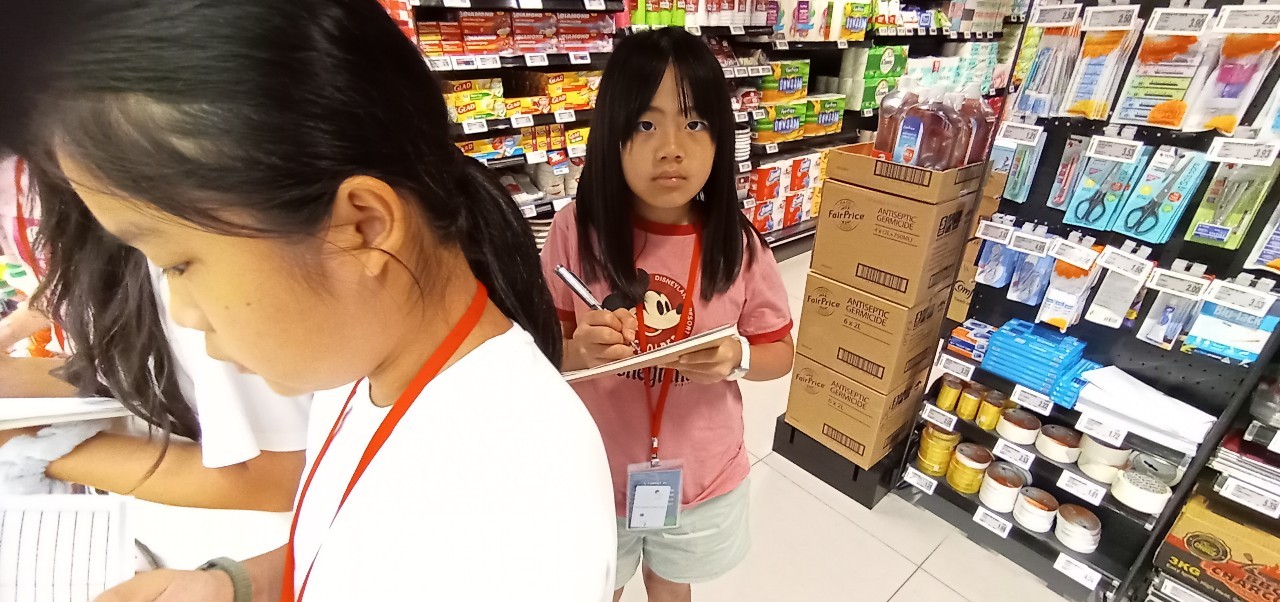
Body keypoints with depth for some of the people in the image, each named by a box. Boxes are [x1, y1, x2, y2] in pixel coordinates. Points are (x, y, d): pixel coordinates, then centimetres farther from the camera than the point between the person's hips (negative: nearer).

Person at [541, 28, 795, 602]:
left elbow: (780, 353, -4)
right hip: (596, 474, 0)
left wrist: (736, 357, -25)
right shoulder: (576, 231, -19)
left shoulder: (737, 245, -17)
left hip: (701, 478, 1)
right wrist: (578, 351, -29)